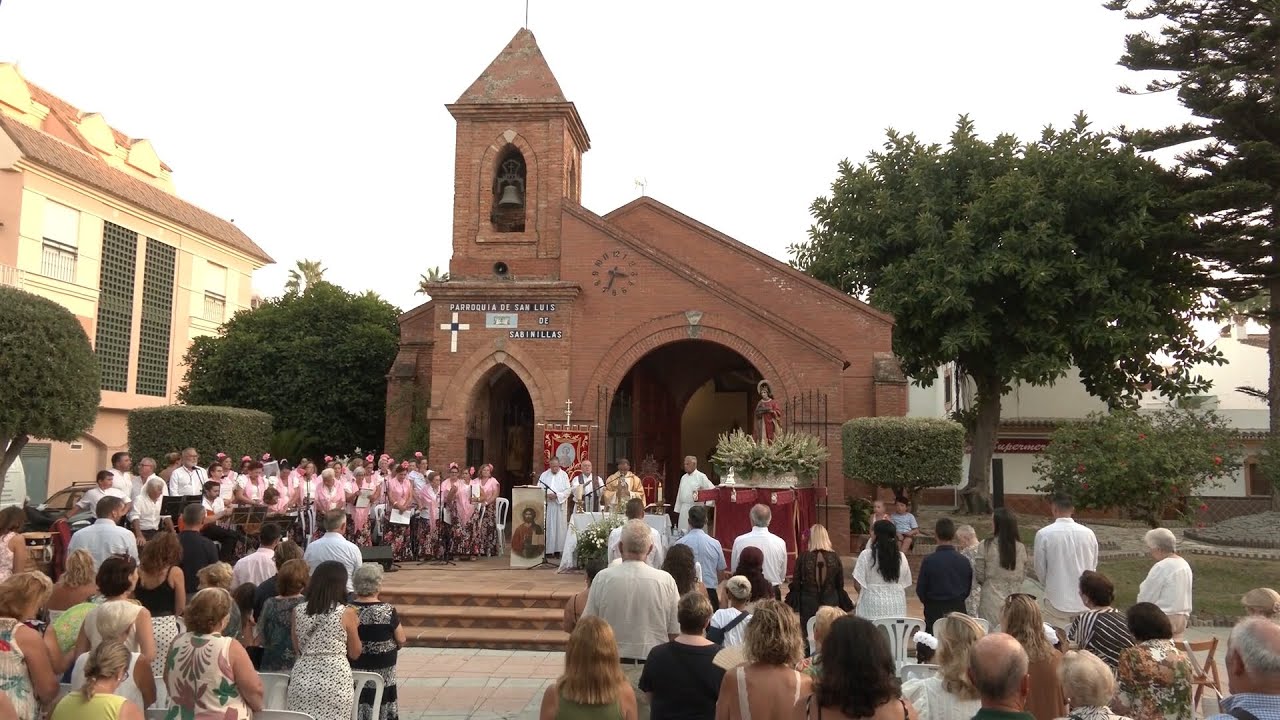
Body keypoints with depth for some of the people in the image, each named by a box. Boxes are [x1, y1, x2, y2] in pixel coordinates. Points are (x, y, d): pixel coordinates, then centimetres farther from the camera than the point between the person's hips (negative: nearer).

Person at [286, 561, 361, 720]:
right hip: (335, 681, -3)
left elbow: (297, 649, 16)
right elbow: (355, 653, 4)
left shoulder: (298, 611, 4)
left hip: (303, 680, 3)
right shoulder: (347, 613, -6)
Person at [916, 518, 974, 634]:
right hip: (958, 609, 3)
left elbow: (920, 590, -5)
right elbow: (968, 589, 5)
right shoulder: (964, 561, -5)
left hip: (934, 611, -3)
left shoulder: (928, 560, -13)